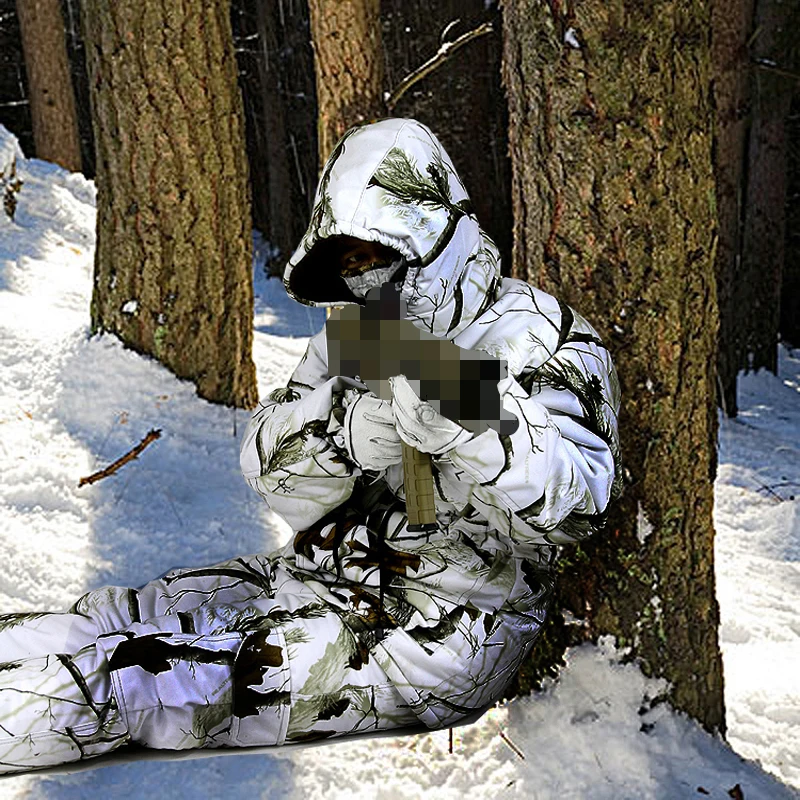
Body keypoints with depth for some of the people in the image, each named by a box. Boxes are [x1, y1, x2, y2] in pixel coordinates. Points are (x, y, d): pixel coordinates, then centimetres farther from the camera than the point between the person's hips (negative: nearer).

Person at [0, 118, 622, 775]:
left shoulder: (540, 340, -11)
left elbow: (573, 505, -25)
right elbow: (278, 478, -1)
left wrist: (450, 415, -40)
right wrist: (350, 430, -24)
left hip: (435, 629, -7)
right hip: (318, 579, 7)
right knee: (101, 622, 1)